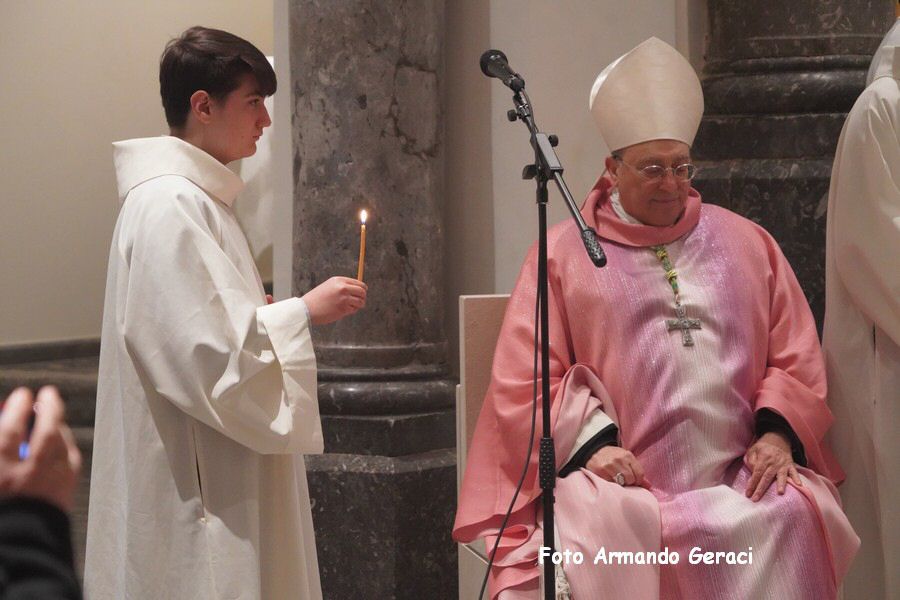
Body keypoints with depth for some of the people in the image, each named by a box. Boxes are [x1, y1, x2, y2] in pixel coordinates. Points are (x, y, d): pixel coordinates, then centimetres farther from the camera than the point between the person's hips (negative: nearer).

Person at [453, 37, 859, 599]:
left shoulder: (748, 244, 18)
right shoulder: (563, 253, 11)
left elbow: (797, 358, 16)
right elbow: (528, 374, 4)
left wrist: (777, 432, -3)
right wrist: (592, 441, -12)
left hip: (742, 479, 2)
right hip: (622, 482, -2)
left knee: (790, 519, -29)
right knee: (596, 526, -34)